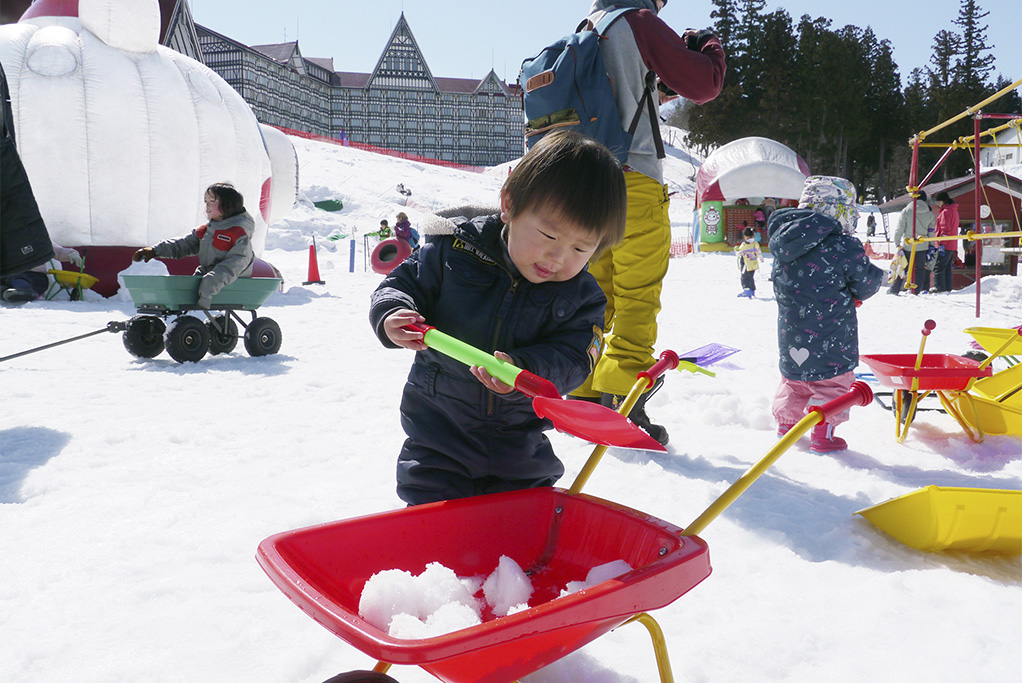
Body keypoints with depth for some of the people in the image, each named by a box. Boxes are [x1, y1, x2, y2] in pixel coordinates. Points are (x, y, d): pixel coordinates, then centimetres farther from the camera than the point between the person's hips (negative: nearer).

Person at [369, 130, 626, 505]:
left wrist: (522, 370, -34)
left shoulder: (581, 297, -8)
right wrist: (393, 314, -26)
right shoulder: (455, 250, -12)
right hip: (438, 434, -2)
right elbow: (404, 283, -4)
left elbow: (572, 359, -15)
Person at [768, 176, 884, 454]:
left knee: (794, 379, 22)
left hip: (791, 336, 6)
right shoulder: (845, 247, -18)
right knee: (833, 380, 9)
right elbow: (865, 285, -7)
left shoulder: (783, 244, 0)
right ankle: (823, 435, 11)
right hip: (831, 340, -6)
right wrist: (877, 275, 17)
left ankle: (786, 423, 36)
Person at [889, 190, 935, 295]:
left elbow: (899, 229, -6)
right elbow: (932, 232, 7)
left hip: (907, 245, -1)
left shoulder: (906, 211, -5)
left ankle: (894, 289, 11)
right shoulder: (929, 214, 2)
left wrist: (897, 243, 0)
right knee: (920, 269, 7)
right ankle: (916, 291, 5)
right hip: (922, 247, 1)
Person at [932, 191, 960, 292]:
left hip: (945, 245, -10)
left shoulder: (946, 212, -11)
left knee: (938, 267, -9)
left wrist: (942, 244, -21)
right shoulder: (954, 210, 20)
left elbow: (945, 229, -18)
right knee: (947, 268, 12)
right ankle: (947, 288, 12)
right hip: (953, 245, 10)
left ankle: (939, 287, -13)